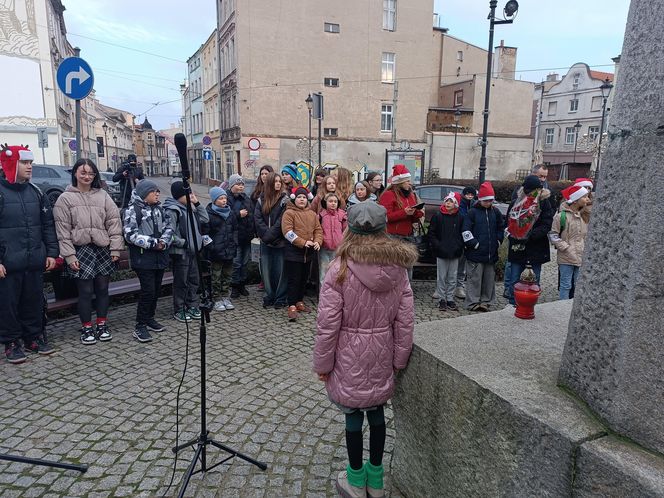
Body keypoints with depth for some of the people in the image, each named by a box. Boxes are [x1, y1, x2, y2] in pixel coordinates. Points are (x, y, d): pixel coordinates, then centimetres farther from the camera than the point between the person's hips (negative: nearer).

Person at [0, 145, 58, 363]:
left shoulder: (36, 192, 9)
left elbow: (48, 225, 11)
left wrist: (51, 252, 5)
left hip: (35, 261, 5)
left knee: (34, 301, 13)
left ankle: (34, 337, 27)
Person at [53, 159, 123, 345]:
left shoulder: (103, 195, 6)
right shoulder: (65, 198, 0)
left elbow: (114, 222, 3)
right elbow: (63, 230, -3)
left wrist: (115, 248, -3)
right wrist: (69, 255, -9)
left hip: (103, 249, 2)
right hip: (80, 250, -2)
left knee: (102, 288, 8)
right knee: (85, 291, 1)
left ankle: (102, 325, 21)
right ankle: (87, 328, 16)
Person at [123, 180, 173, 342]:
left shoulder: (159, 209, 13)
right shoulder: (132, 210, -8)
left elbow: (168, 228, 12)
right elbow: (130, 234, -16)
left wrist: (164, 241, -9)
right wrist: (153, 243, -19)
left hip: (160, 256, 7)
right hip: (143, 258, -7)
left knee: (156, 289, 12)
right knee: (148, 290, -10)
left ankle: (149, 319, 28)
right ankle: (140, 326, 1)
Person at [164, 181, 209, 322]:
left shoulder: (190, 208, 10)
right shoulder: (172, 210, -14)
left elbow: (205, 219, 11)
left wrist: (197, 203, 4)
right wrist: (183, 243, -17)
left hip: (192, 251, 8)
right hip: (180, 252, -8)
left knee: (194, 280, 14)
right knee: (181, 282, 2)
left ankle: (192, 306, 27)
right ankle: (179, 310, 15)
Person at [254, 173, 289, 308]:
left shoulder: (284, 199, -4)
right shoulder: (261, 200, 8)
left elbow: (281, 221, -12)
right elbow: (257, 218, 0)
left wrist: (271, 234, -14)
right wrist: (266, 234, -12)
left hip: (280, 241, -4)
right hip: (265, 242, 4)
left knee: (280, 271, 1)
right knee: (266, 270, 9)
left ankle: (281, 298, 12)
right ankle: (269, 296, 22)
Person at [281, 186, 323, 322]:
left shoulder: (312, 214, 11)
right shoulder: (289, 213, -7)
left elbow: (318, 230, 8)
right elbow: (287, 232, -17)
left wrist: (317, 241, -12)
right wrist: (303, 242, -24)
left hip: (308, 252, 6)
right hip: (293, 251, -6)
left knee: (304, 278, 15)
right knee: (294, 279, -4)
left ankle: (299, 302, 28)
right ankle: (292, 306, 1)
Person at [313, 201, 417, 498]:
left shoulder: (341, 269, -17)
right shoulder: (398, 268, -6)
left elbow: (328, 325, -15)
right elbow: (405, 322, -2)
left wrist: (322, 363, -3)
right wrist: (399, 360, 8)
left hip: (350, 357, -4)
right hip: (382, 356, 4)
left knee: (354, 416, 13)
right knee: (377, 412, 20)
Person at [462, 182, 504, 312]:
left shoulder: (495, 212, 9)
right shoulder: (473, 212, -5)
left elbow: (501, 228, 19)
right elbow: (465, 231, -9)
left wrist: (498, 241, 9)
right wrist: (474, 243, -11)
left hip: (491, 252, 5)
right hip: (475, 252, -5)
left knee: (489, 278, 10)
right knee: (474, 278, -1)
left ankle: (486, 301, 22)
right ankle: (473, 303, 8)